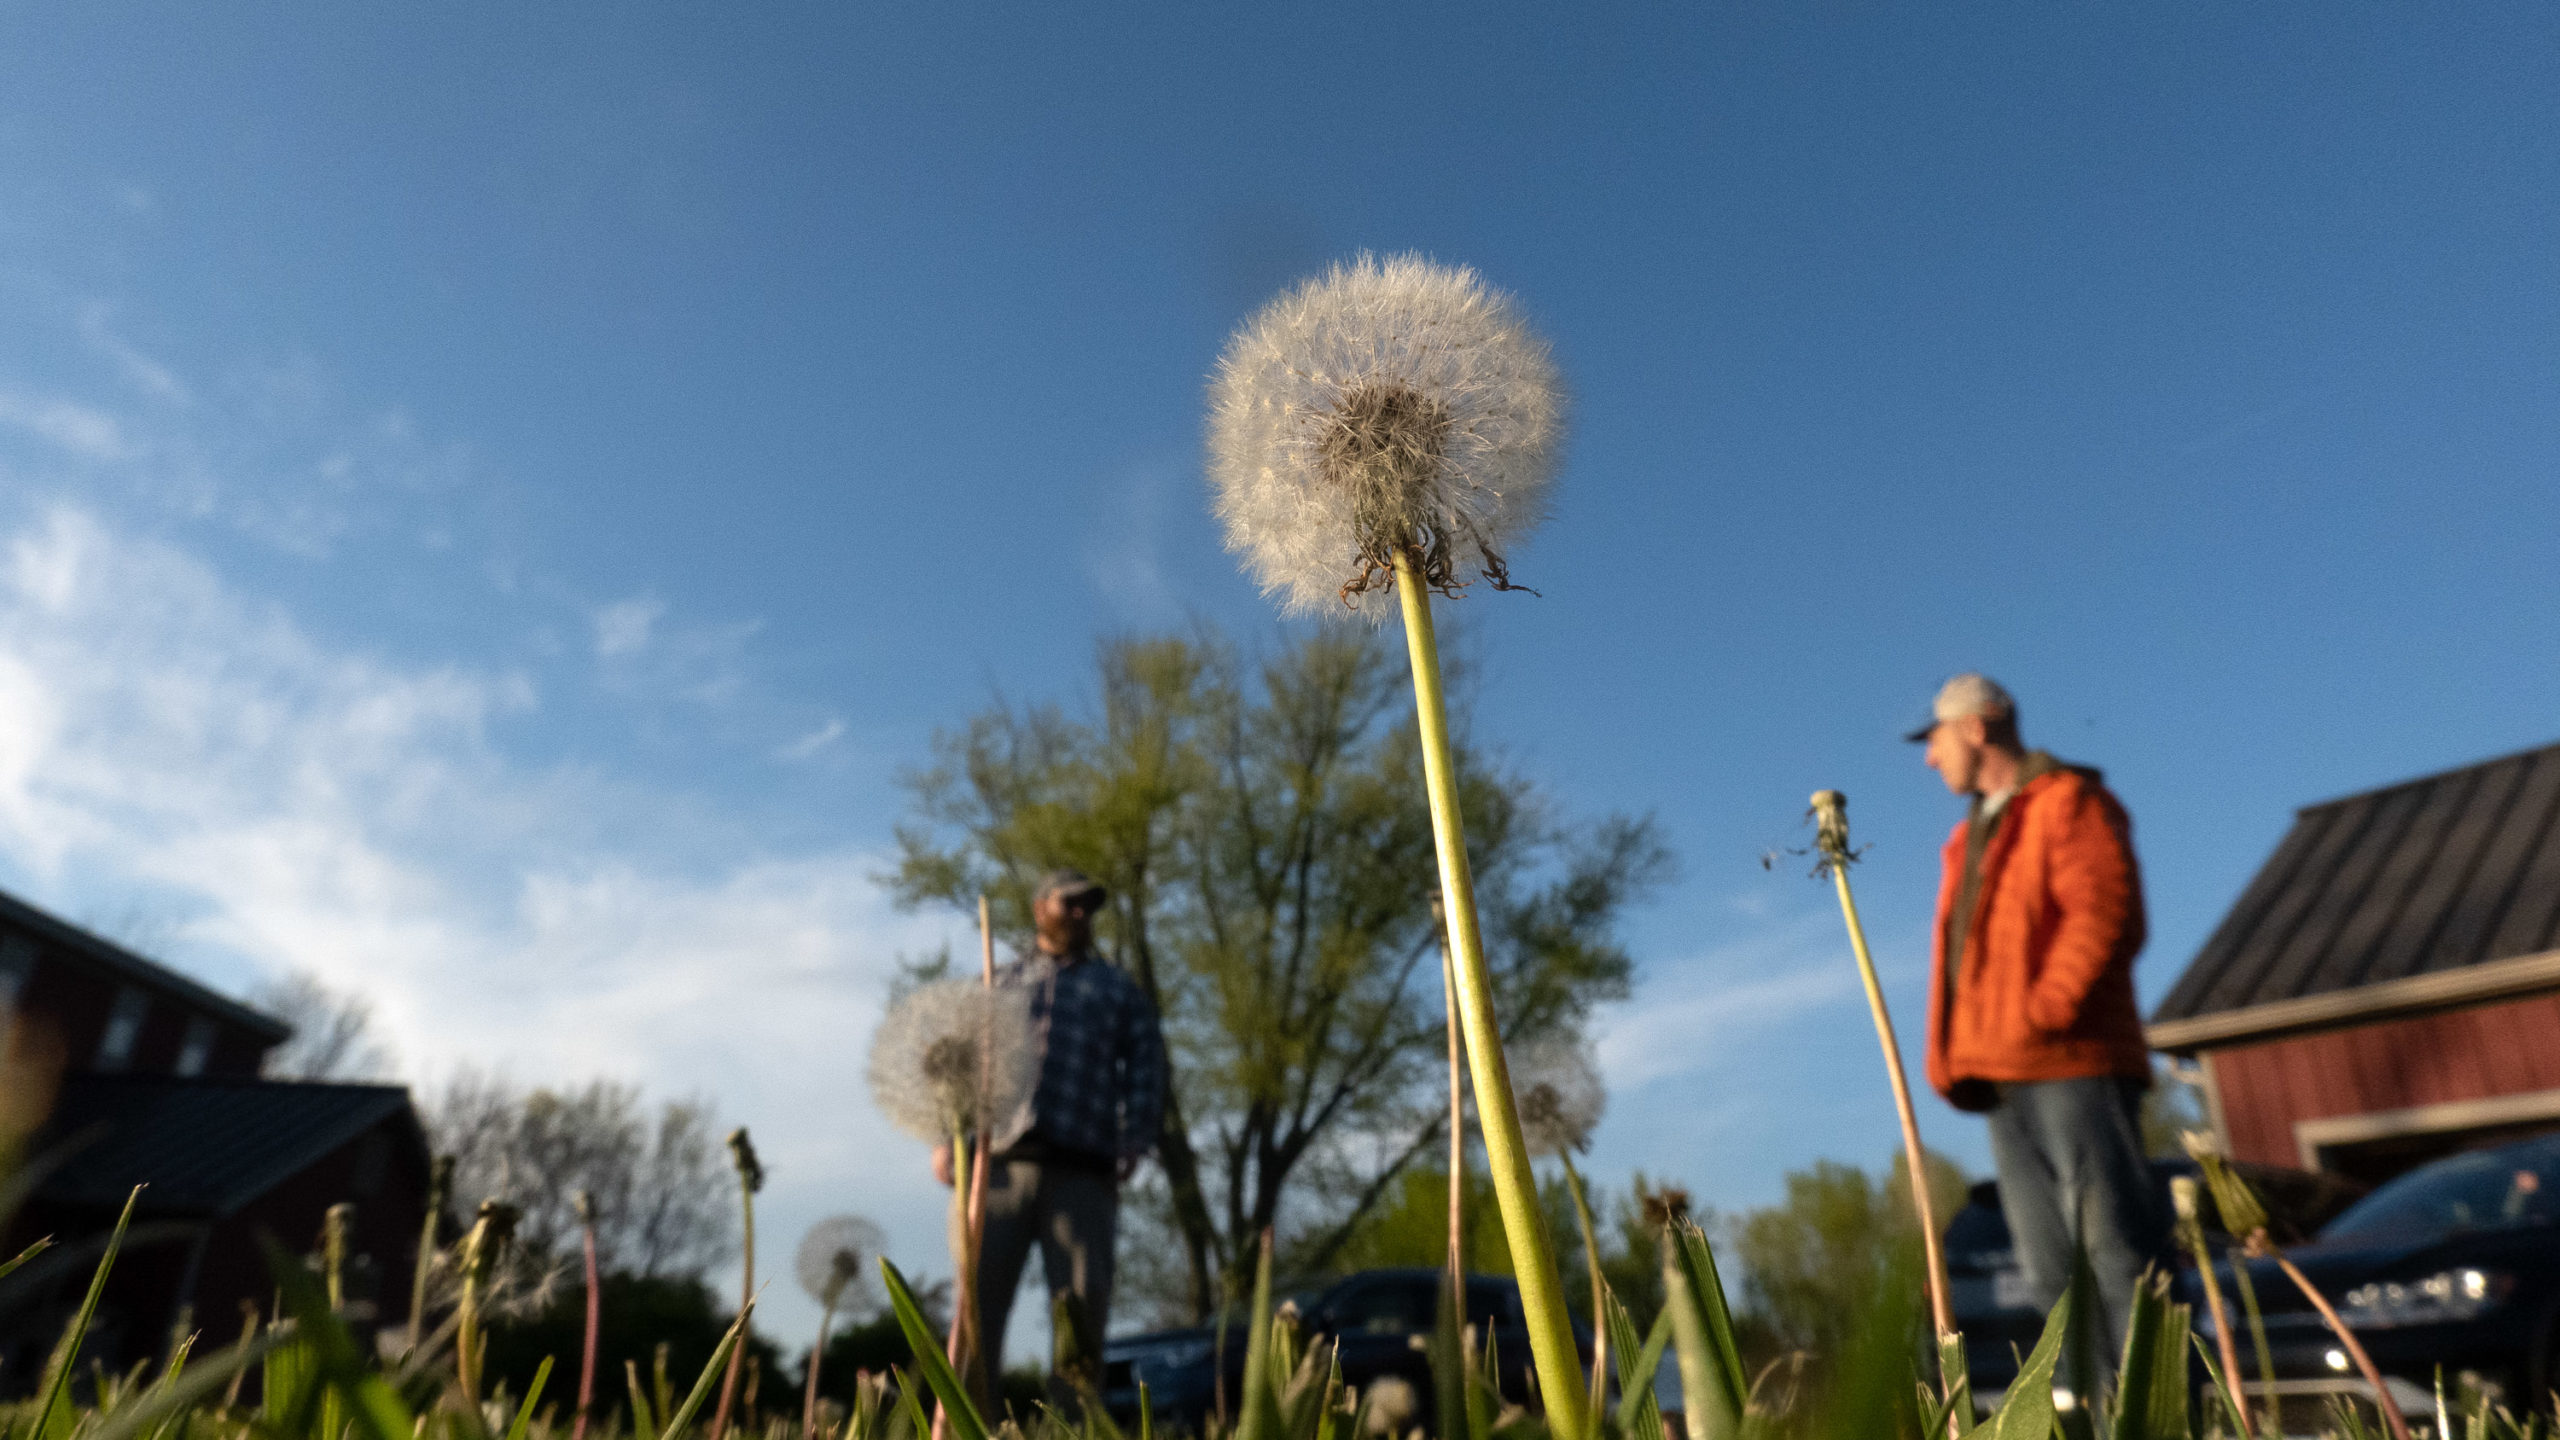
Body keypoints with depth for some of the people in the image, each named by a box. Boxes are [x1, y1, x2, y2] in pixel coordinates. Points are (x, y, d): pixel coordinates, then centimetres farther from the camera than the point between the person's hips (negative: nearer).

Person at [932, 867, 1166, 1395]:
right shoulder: (998, 984, 24)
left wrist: (1132, 1146, -4)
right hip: (998, 1163, 1)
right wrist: (946, 1137, 2)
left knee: (1083, 1301, -7)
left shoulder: (1120, 991, 21)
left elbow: (1145, 1073, 11)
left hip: (1081, 1173, 0)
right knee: (978, 1295, -6)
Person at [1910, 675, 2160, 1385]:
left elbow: (2107, 913, -15)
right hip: (2003, 1079, 9)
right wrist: (1950, 1052, 13)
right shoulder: (1973, 833, 24)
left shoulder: (2067, 801, -2)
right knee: (2049, 1271, 8)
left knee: (2117, 1247, -8)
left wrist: (2040, 1013, -19)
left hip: (2071, 1065, -9)